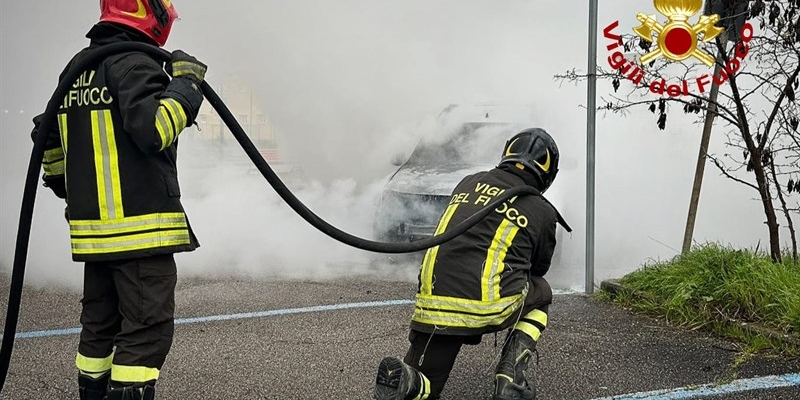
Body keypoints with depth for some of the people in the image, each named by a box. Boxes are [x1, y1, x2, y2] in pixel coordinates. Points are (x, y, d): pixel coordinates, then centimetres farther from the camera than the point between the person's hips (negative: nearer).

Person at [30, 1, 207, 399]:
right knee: (147, 331, -5)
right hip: (142, 228, -9)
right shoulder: (134, 63, -12)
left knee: (100, 326, 18)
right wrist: (185, 84, -13)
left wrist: (66, 188, 33)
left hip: (94, 228, 9)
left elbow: (49, 136, 23)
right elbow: (153, 130, -24)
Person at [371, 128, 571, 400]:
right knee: (540, 293, 30)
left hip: (432, 303, 3)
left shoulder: (469, 183, 15)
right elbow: (538, 268, 24)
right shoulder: (543, 212, 8)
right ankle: (511, 378, 12)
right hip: (490, 307, -3)